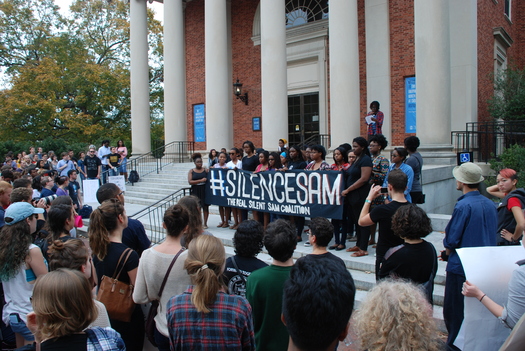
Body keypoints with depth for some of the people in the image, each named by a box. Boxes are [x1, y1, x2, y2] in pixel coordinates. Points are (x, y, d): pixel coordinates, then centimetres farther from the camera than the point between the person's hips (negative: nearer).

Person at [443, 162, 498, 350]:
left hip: (461, 267, -8)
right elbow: (491, 236, 13)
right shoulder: (490, 205, 3)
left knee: (454, 311, 7)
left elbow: (451, 239, -19)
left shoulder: (463, 205, -20)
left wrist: (447, 252, 4)